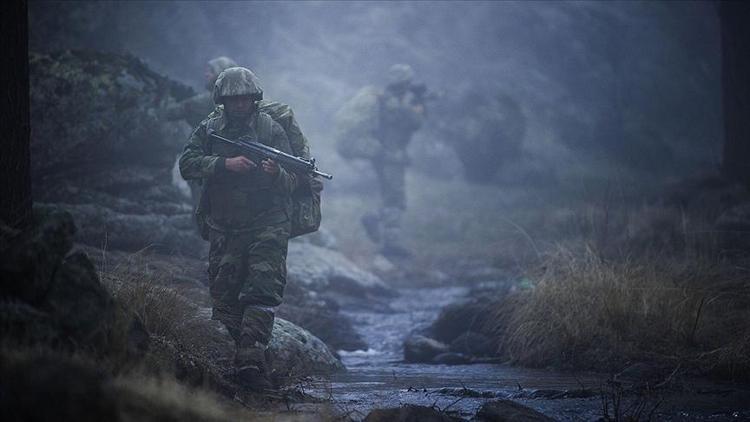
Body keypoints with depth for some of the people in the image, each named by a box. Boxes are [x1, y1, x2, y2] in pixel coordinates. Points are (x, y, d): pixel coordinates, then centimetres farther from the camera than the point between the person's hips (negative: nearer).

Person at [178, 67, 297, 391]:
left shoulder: (271, 130, 2)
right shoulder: (209, 130, 7)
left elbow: (292, 182, 0)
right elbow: (187, 164, -7)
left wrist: (276, 173, -23)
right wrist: (225, 164, -20)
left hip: (267, 226, -2)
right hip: (224, 230, 3)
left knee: (263, 290, -16)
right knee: (225, 299, 1)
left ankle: (251, 359, -25)